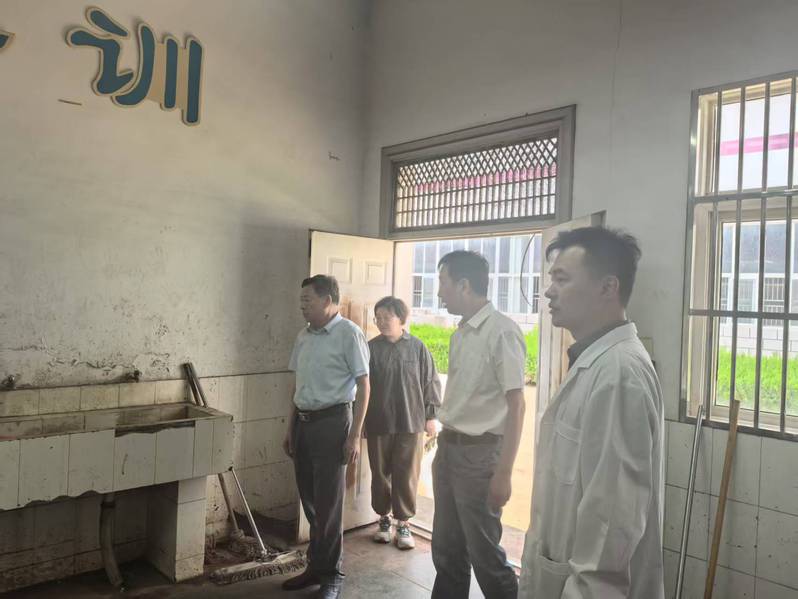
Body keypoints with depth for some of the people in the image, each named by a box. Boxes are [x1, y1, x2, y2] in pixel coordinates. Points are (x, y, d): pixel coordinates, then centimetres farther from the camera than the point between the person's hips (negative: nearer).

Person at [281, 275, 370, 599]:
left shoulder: (348, 334, -11)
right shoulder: (303, 336, 11)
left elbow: (363, 386, -11)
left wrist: (355, 436, -14)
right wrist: (290, 428, 18)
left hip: (331, 422, -7)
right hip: (303, 421, 7)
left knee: (328, 504, 2)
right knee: (310, 500, 14)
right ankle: (315, 566, 30)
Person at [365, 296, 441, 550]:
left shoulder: (417, 347, -2)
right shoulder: (371, 348, 0)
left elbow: (430, 383, 3)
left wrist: (430, 417, 2)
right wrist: (360, 420, 3)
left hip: (411, 423, -1)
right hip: (378, 424, 1)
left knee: (407, 475, 3)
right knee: (380, 473, 11)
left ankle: (403, 524, 18)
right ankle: (384, 519, 29)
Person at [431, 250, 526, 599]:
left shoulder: (501, 332, -17)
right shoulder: (460, 333, 7)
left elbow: (516, 404, -17)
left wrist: (503, 472, -18)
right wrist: (444, 445, 16)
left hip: (479, 452, -8)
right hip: (448, 448, 8)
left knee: (483, 552, 7)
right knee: (446, 549, 19)